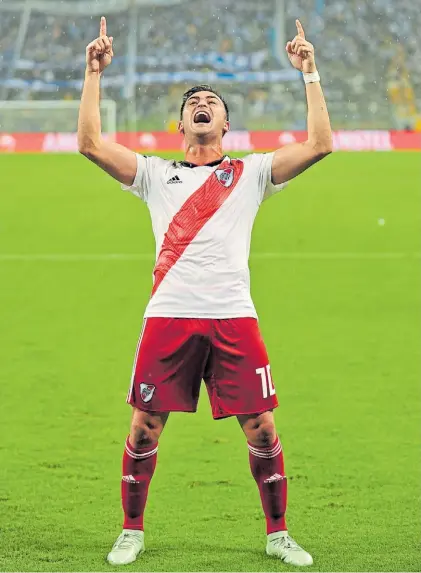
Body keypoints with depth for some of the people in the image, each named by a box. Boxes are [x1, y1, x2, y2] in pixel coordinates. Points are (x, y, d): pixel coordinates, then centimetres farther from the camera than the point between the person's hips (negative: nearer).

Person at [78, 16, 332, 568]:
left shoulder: (252, 172, 13)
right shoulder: (156, 174, 15)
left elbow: (319, 145, 2)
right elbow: (90, 144, 5)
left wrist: (310, 74, 2)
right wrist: (94, 74, 4)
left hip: (234, 318, 0)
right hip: (168, 317, 1)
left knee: (262, 429, -2)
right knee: (144, 428, 1)